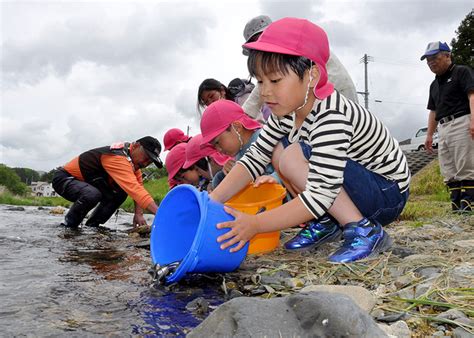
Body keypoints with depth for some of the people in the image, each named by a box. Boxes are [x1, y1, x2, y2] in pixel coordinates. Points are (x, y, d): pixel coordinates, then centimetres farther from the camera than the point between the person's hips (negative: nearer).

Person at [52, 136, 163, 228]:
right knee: (92, 195, -36)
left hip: (85, 181, 9)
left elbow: (138, 186, -1)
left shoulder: (133, 159, -3)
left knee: (121, 193, -3)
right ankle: (67, 227, -12)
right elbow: (133, 188, -45)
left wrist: (139, 214, -14)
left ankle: (91, 226, 4)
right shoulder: (117, 158, -33)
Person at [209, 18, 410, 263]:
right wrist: (211, 202, -14)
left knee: (292, 157, -25)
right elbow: (255, 158, -3)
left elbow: (320, 195, -35)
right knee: (278, 151, -1)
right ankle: (324, 224, 3)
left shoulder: (331, 116, -31)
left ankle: (365, 231, -17)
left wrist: (256, 224, -34)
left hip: (388, 195, -8)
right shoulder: (288, 109, -4)